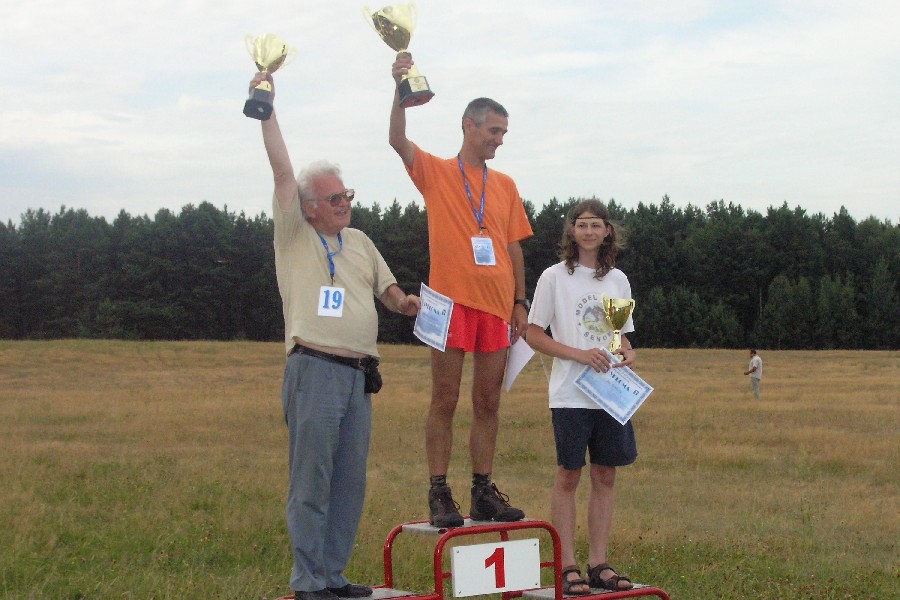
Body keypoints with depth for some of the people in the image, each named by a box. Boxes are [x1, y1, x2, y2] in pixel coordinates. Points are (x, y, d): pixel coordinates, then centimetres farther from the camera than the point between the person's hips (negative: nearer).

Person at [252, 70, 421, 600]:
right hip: (315, 370, -6)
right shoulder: (294, 237, 3)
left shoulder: (360, 242, 20)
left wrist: (402, 300, 0)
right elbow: (283, 172, -5)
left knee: (351, 482, 7)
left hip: (359, 374, 6)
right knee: (312, 481, -6)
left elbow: (386, 286, 24)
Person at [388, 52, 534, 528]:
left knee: (488, 403, 8)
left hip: (496, 305, 4)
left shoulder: (505, 185, 15)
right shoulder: (435, 172, 3)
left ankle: (483, 492, 14)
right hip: (451, 301, -4)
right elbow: (397, 140, -14)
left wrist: (520, 301, 10)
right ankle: (439, 494, 1)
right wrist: (401, 88, -26)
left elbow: (514, 247, 16)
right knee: (445, 401, -2)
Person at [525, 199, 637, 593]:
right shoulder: (555, 277, -2)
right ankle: (567, 567, 2)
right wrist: (579, 354, -15)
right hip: (570, 394, -4)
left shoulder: (617, 280, 12)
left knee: (605, 476, 6)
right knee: (568, 476, -1)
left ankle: (599, 565, 12)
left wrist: (627, 354, -3)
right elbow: (533, 334, -3)